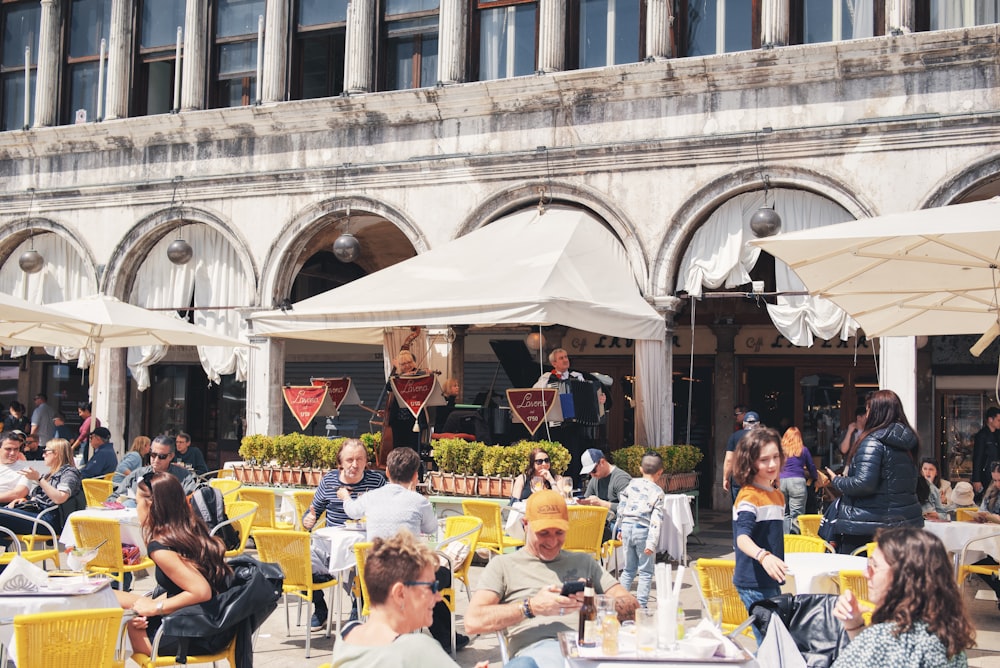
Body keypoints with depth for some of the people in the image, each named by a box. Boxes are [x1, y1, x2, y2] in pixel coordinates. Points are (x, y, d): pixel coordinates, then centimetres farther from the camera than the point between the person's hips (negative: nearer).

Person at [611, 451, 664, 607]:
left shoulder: (632, 484, 8)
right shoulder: (657, 492, -4)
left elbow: (621, 507, 12)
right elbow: (656, 519, -10)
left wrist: (619, 528, 21)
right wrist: (652, 543, -13)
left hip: (627, 527, 5)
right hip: (643, 530, -5)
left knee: (629, 568, 18)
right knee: (645, 572, 4)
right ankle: (641, 606, -1)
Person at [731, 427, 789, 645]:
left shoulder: (777, 494, 12)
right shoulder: (749, 496, -16)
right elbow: (742, 538, -30)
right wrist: (763, 556, -47)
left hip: (771, 582, 9)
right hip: (753, 584, -9)